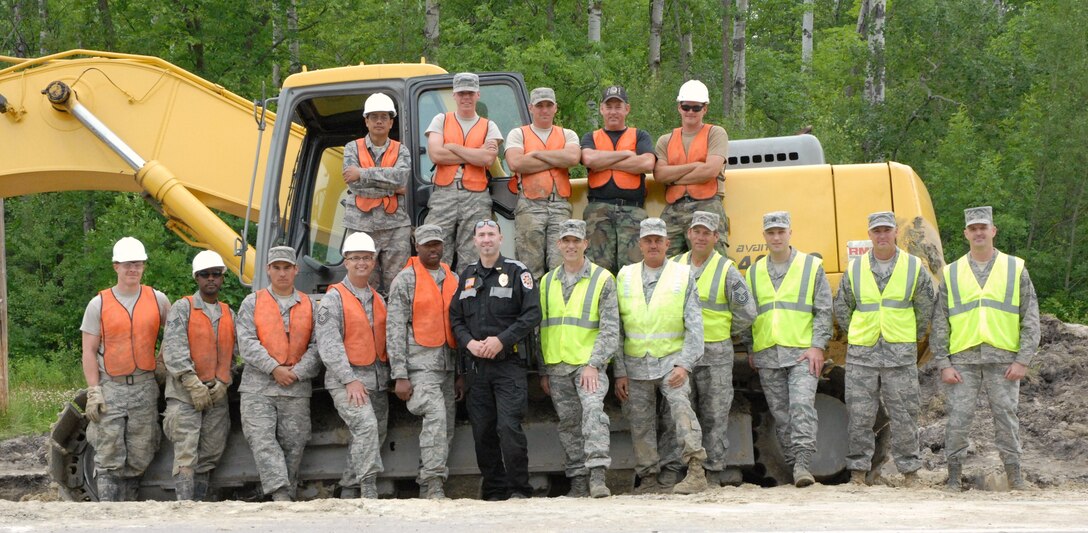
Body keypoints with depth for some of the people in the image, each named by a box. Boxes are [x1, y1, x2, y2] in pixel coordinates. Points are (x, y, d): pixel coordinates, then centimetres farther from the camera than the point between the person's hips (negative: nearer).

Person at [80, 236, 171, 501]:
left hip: (145, 387, 2)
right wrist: (93, 392, -8)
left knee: (139, 457, 3)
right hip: (110, 389, -2)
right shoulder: (99, 304, 2)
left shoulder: (158, 300, 7)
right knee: (109, 459, -5)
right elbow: (89, 351, 0)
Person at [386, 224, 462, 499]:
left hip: (448, 365, 6)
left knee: (446, 429, 4)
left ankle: (427, 491, 10)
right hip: (420, 364, -6)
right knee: (436, 417, -23)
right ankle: (433, 485, -24)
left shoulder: (453, 280, 16)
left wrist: (462, 373, 14)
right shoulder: (405, 280, 0)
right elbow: (395, 329, -5)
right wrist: (400, 376, -11)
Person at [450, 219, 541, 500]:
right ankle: (494, 490, 11)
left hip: (508, 363, -5)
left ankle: (519, 489, -7)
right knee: (482, 431, 3)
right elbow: (455, 318, 15)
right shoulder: (467, 276, 16)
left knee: (509, 426, -15)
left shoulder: (517, 272, 1)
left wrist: (501, 340, -13)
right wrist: (469, 342, -4)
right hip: (476, 364, 5)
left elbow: (532, 314, -6)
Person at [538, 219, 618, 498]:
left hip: (589, 364, -5)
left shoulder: (602, 279, 0)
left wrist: (594, 365, -14)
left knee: (593, 411, -25)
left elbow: (610, 328, -5)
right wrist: (543, 371, 13)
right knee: (569, 424, 6)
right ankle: (579, 482, 12)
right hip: (557, 366, 5)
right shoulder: (547, 282, 13)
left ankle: (597, 475, -32)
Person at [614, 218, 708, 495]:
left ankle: (696, 470, -29)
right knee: (640, 423, 5)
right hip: (636, 364, 3)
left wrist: (684, 365, -12)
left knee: (680, 404, -24)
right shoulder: (625, 277, 8)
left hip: (671, 360, -3)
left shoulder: (683, 275, 2)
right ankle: (648, 479, 15)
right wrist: (619, 372, 3)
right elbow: (616, 329, 9)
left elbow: (694, 325, -1)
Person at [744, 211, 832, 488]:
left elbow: (823, 311, 2)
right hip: (767, 356, 4)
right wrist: (750, 349, 11)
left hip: (802, 353, -4)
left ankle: (803, 464, -23)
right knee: (781, 414, 4)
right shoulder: (755, 272, 14)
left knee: (802, 406, -18)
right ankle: (793, 463, 9)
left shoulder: (811, 266, 5)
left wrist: (818, 346, -8)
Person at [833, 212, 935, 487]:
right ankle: (859, 470, 6)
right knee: (860, 415, 0)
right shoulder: (854, 269, 6)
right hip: (862, 354, 1)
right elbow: (842, 308, 17)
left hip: (900, 354, -1)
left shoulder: (914, 267, 3)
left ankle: (910, 471, 8)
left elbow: (926, 309, 12)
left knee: (904, 415, 1)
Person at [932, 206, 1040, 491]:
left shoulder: (1015, 269, 6)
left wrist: (1023, 361, -6)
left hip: (1003, 358, -1)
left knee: (1006, 416, 0)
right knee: (958, 418, -2)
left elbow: (1030, 319, 3)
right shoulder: (951, 273, 8)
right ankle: (954, 476, 5)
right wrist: (943, 364, -2)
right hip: (963, 359, 1)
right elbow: (940, 323, 7)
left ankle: (1014, 474, 9)